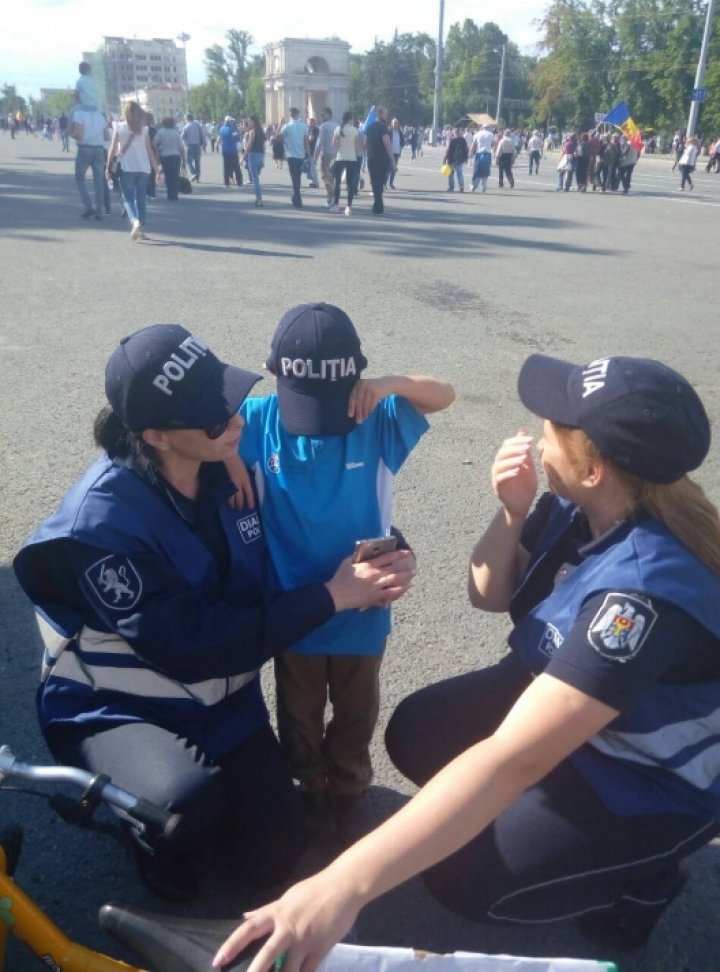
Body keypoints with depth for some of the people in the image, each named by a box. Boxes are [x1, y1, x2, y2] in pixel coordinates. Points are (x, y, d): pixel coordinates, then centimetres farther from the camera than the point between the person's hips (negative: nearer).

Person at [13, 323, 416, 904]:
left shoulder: (232, 467, -12)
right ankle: (162, 842, 3)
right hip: (116, 708, -4)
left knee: (276, 857, 3)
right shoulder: (103, 520, -28)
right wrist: (330, 597, -26)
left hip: (220, 696, 5)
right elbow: (189, 644, -28)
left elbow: (269, 581, -2)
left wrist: (367, 574, -22)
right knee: (189, 802, -34)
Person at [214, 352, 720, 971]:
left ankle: (638, 872, 13)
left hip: (655, 776, -7)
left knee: (464, 878, -7)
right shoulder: (585, 507, -15)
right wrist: (512, 515, -23)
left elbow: (514, 759, -47)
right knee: (416, 736, 1)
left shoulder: (646, 587, -40)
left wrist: (346, 883, -50)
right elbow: (489, 595, -1)